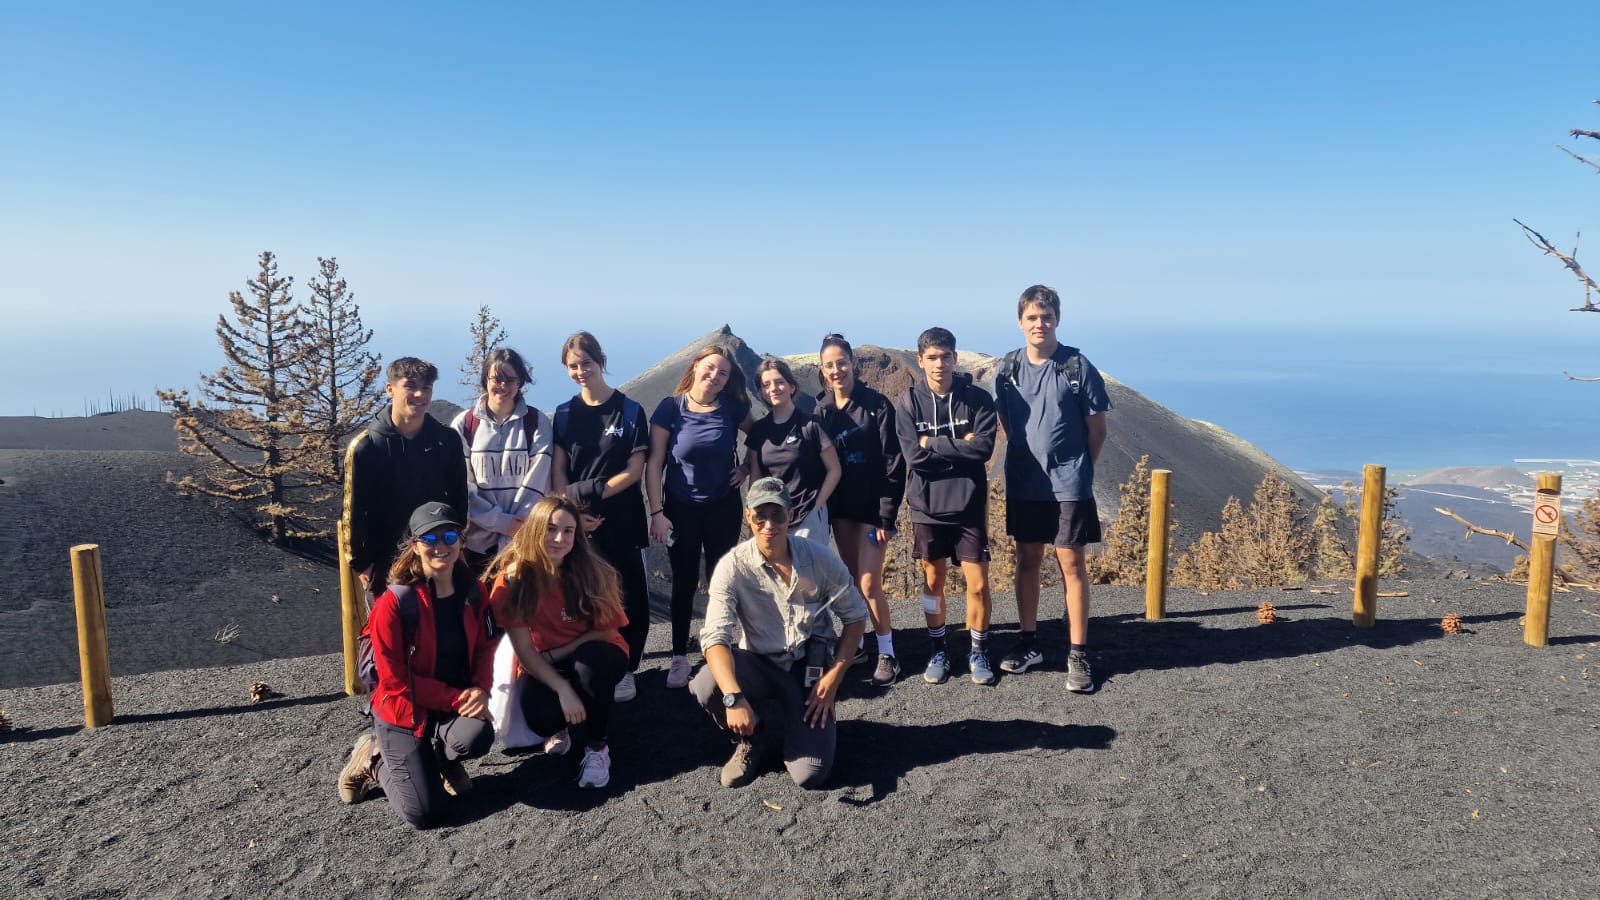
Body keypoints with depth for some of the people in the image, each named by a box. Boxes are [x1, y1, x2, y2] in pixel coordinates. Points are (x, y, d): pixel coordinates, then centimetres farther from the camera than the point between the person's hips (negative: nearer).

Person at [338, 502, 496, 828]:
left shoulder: (473, 591, -5)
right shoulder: (394, 603, -20)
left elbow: (484, 648, 5)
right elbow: (394, 679, -17)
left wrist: (480, 690, -15)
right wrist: (457, 699, -21)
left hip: (457, 704, 4)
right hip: (404, 712, -4)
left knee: (479, 736, -31)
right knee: (424, 813, -9)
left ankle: (439, 756, 8)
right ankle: (376, 758, 21)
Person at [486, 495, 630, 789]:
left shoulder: (593, 572, -20)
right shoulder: (513, 578, -19)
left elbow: (605, 631, -9)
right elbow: (524, 650, -17)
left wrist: (555, 655, -16)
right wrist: (562, 688, -26)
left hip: (591, 656, 0)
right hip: (542, 666, 0)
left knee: (589, 660, -35)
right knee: (541, 718, -30)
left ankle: (597, 747, -12)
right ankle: (560, 728, 11)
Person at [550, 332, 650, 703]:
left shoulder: (630, 411, -1)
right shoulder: (564, 414, 7)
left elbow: (635, 469, -5)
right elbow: (559, 471, 3)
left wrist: (593, 491, -14)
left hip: (622, 521, -2)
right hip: (576, 522, 2)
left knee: (628, 597, 1)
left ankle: (625, 669, 14)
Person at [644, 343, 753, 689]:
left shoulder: (733, 407, -6)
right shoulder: (671, 407, -10)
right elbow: (654, 463, -8)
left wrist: (748, 468, -3)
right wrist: (656, 512, -12)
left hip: (724, 507, 1)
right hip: (680, 508, -1)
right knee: (684, 582, 7)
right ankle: (680, 657, 19)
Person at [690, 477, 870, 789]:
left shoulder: (820, 558, -11)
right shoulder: (732, 567, -15)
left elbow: (856, 616, 0)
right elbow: (716, 636, -25)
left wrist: (834, 677, -10)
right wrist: (734, 698, -40)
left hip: (811, 668, 0)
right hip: (760, 666, 1)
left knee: (810, 775, -18)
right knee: (706, 686, -32)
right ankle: (757, 738, 1)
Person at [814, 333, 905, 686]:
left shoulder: (876, 405, -10)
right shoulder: (820, 408, 4)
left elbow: (894, 463, -12)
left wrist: (887, 515, -15)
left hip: (872, 507, -4)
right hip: (840, 506, 5)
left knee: (869, 583, -6)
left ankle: (887, 655, 8)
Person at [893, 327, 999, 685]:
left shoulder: (978, 398, -3)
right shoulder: (909, 404, -3)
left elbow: (984, 448, -16)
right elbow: (914, 456, -13)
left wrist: (934, 444, -14)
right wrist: (959, 446, -13)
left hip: (969, 506, 0)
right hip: (927, 507, 1)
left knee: (977, 583, 2)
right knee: (932, 582, 11)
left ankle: (978, 652, 22)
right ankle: (938, 651, 27)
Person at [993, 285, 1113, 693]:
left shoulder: (1078, 367, -8)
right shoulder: (1008, 369, 2)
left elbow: (1097, 429, -1)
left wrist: (1077, 468, 6)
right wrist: (1031, 458, 11)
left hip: (1069, 486, -3)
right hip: (1023, 484, 4)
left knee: (1071, 565, 0)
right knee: (1027, 560, 12)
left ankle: (1078, 655, 8)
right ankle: (1029, 643, 25)